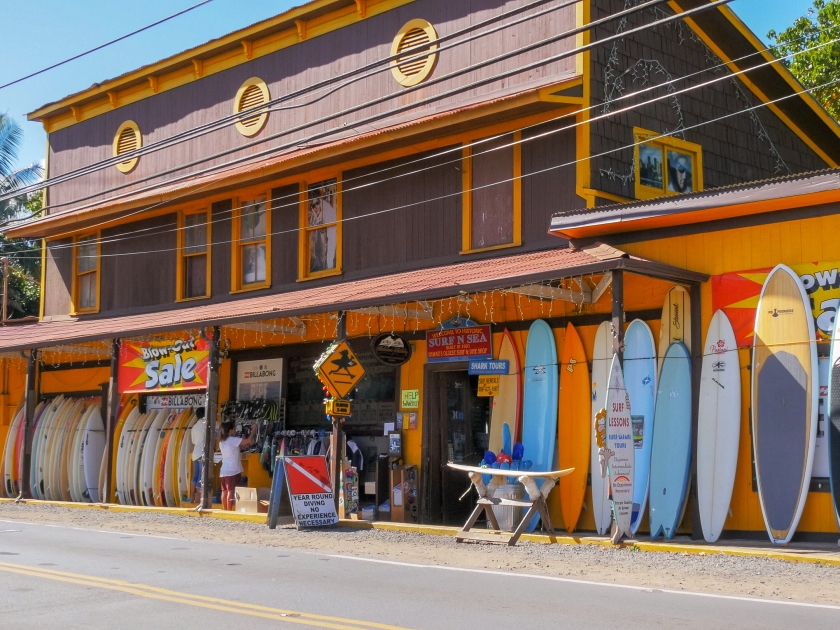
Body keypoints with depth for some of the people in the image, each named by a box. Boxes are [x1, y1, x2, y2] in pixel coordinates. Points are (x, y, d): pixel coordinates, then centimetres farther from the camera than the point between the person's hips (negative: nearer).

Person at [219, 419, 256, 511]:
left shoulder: (221, 441, 13)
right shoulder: (233, 440, -12)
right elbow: (249, 440, -15)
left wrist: (244, 446, 11)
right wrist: (254, 430, -3)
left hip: (224, 471, 8)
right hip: (233, 471, -8)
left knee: (225, 491, 7)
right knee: (231, 491, -6)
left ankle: (224, 511, 9)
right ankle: (229, 512, -7)